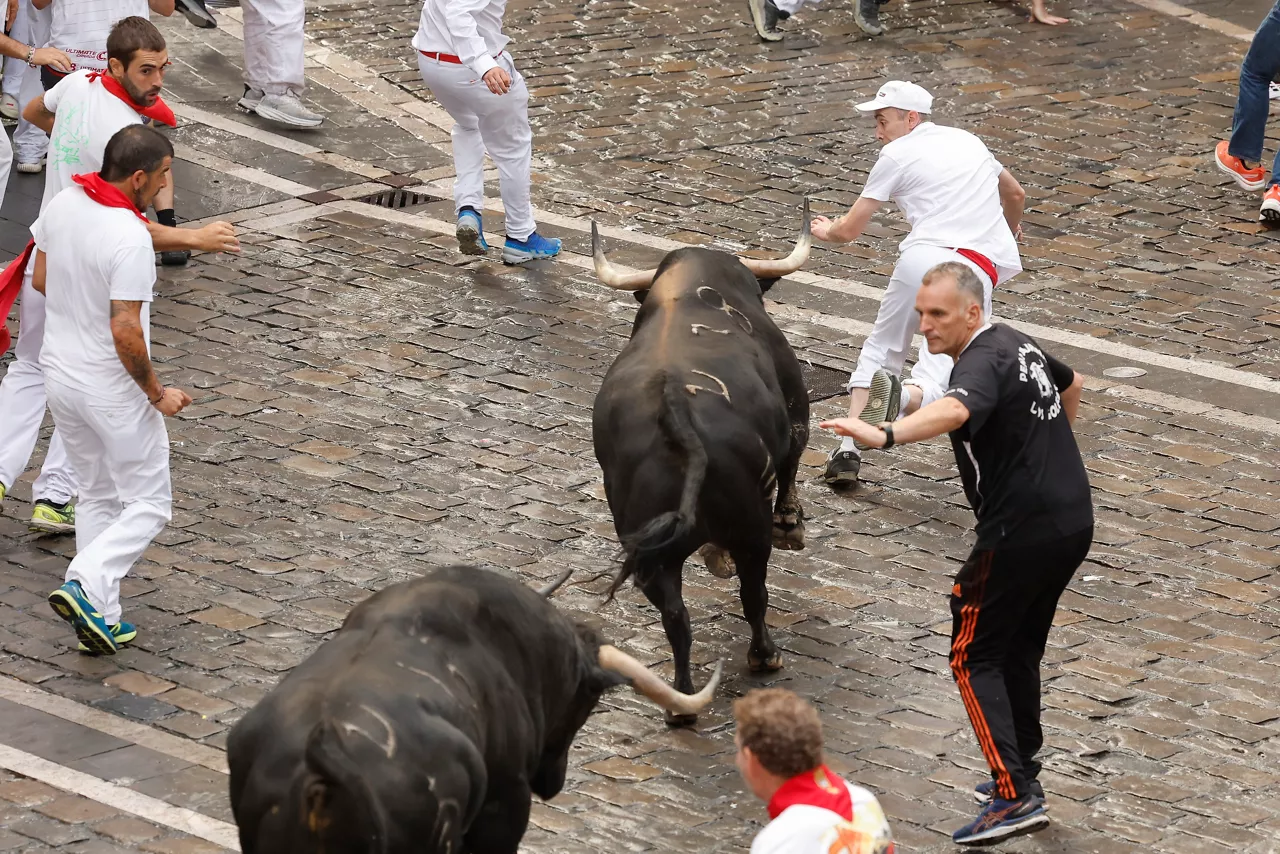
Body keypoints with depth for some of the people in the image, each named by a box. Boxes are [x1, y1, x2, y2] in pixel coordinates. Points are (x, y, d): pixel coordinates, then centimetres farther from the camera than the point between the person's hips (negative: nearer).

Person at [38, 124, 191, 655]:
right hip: (112, 388, -8)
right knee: (149, 504, 7)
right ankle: (87, 586, -10)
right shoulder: (130, 240, -27)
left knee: (98, 496, 19)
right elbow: (126, 333, -28)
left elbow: (42, 281, 8)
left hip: (60, 373, 8)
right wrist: (157, 394, -14)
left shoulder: (62, 204, -4)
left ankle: (100, 619, 20)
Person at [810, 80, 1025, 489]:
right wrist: (1010, 233, 66)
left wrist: (826, 230, 38)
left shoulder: (898, 153, 10)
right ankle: (908, 396, -38)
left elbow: (849, 230, 14)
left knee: (881, 349, 17)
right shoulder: (968, 141, 26)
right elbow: (1015, 194, 44)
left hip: (922, 258, -3)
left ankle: (850, 448, 1)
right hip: (977, 272, 3)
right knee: (942, 374, -1)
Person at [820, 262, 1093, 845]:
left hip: (1021, 531, -10)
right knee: (1020, 649, 22)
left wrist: (885, 435, -58)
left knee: (974, 657, -3)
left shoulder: (982, 362, -18)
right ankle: (1020, 772, 31)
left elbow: (955, 411, -43)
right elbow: (1072, 384, 33)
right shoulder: (1018, 344, 13)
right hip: (1073, 520, 10)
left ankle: (1015, 797, -11)